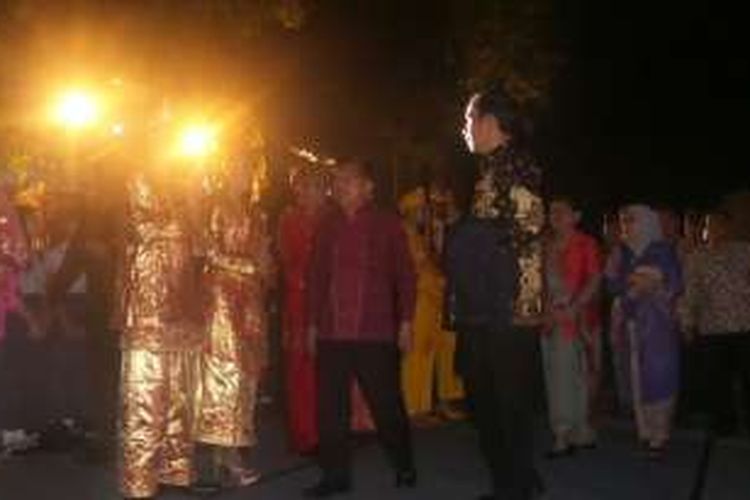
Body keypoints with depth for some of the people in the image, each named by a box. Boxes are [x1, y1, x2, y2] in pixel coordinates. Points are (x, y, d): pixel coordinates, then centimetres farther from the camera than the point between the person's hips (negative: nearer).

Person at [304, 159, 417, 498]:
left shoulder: (387, 224, 2)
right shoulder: (328, 226, 10)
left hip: (376, 332, -3)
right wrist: (313, 324, 10)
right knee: (329, 407, 4)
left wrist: (405, 321, -3)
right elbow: (317, 276, 13)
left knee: (386, 404, 5)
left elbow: (405, 275, 2)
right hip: (332, 332, 3)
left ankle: (404, 467, 26)